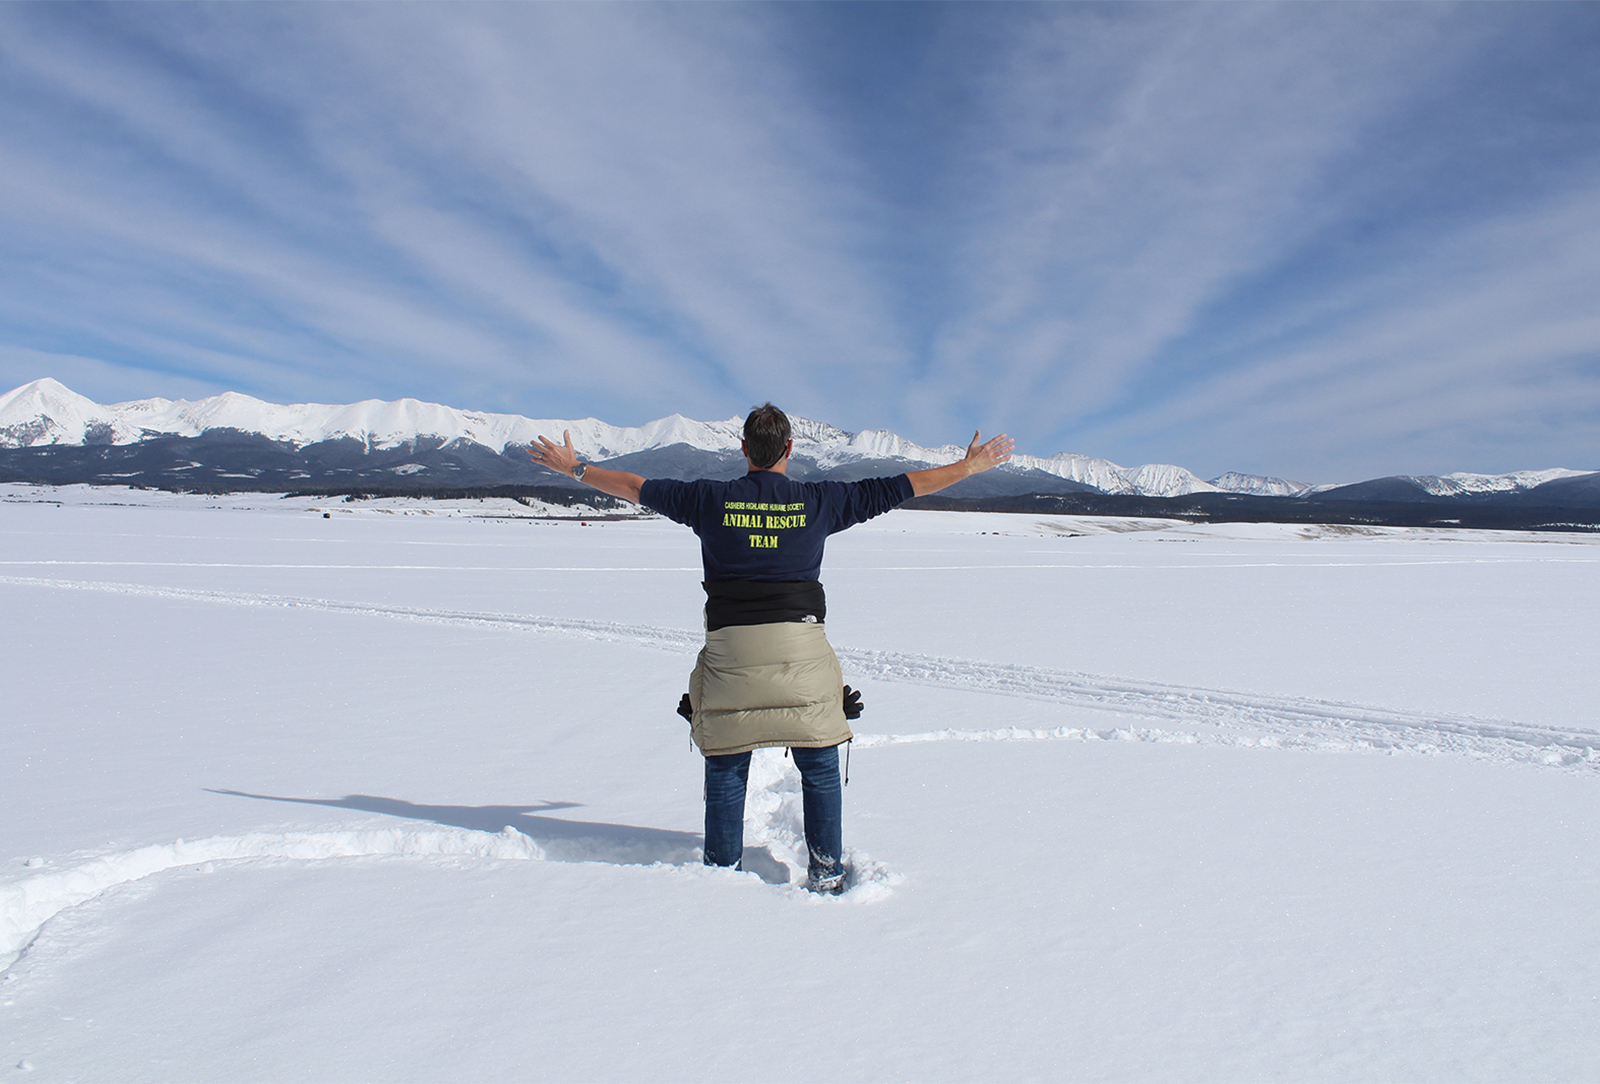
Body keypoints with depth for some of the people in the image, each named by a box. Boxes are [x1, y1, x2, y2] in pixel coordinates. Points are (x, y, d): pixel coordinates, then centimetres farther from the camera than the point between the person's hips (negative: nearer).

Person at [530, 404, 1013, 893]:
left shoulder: (712, 500, 1)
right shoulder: (819, 501, 0)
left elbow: (638, 487, 12)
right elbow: (897, 487, 7)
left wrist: (575, 468, 27)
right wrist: (969, 466, 19)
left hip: (730, 650, 1)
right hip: (802, 647, 0)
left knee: (725, 769, 13)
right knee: (820, 767, 13)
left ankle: (722, 872, 22)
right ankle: (826, 874, 19)